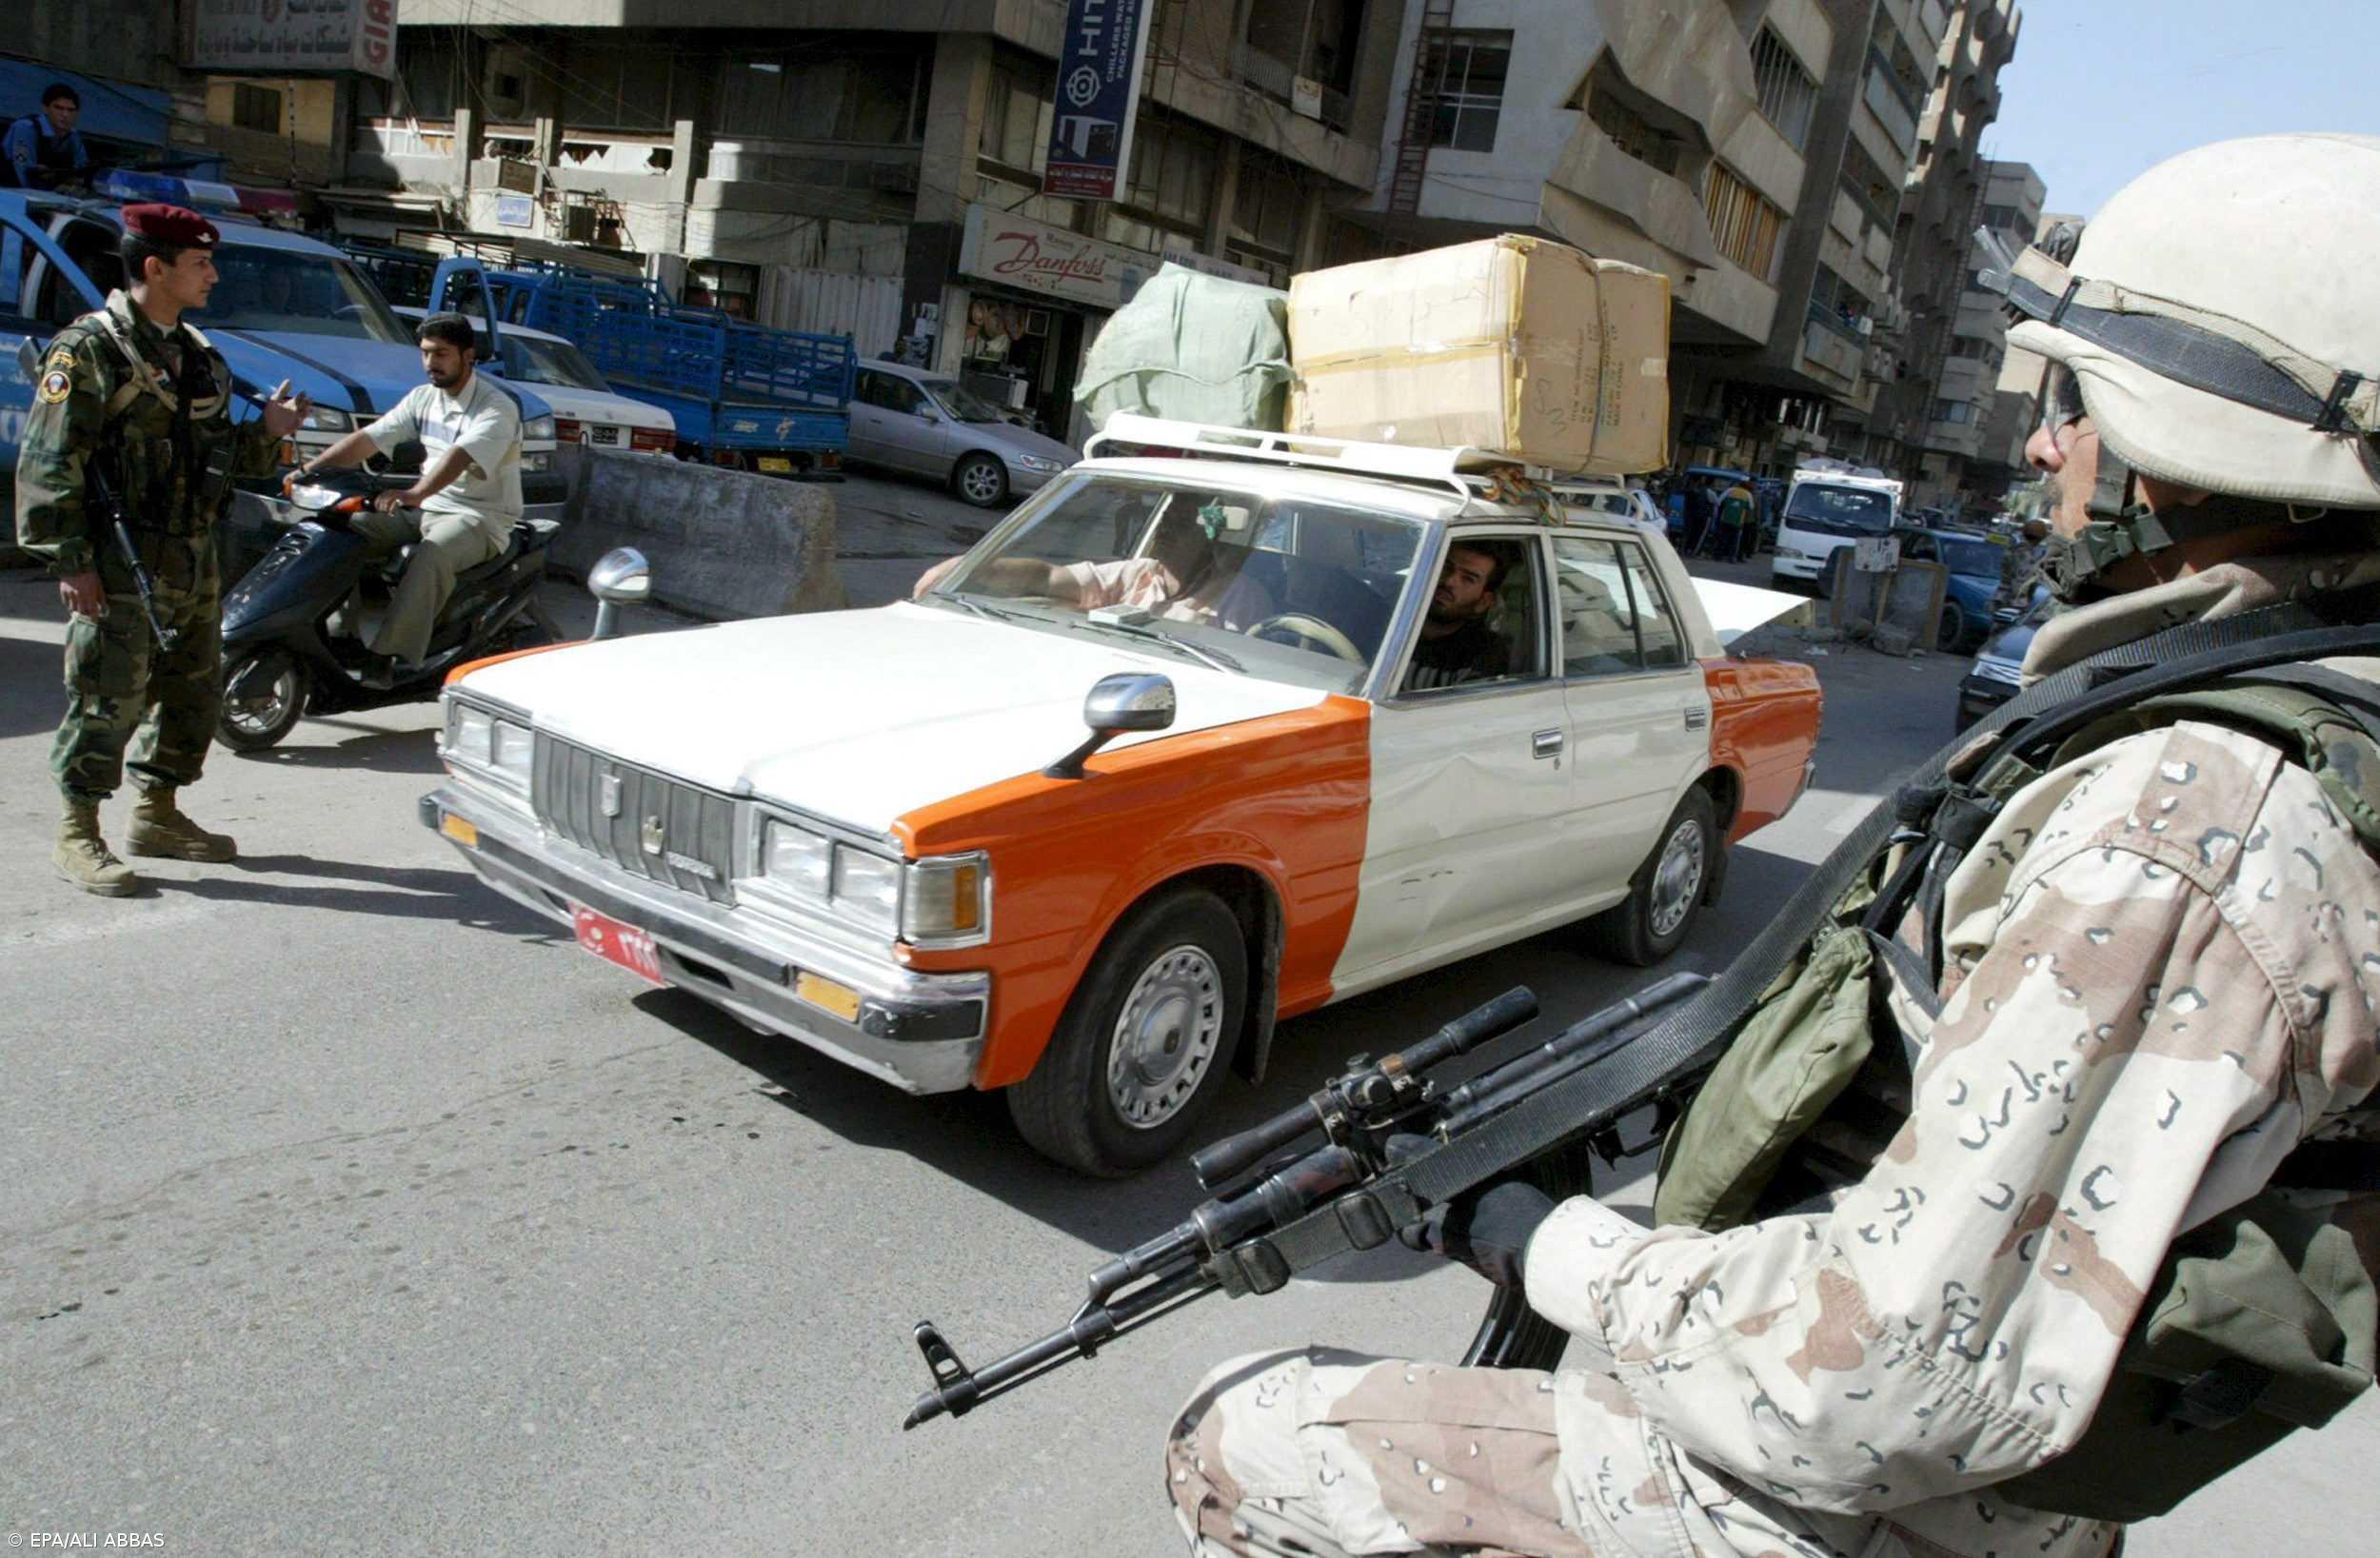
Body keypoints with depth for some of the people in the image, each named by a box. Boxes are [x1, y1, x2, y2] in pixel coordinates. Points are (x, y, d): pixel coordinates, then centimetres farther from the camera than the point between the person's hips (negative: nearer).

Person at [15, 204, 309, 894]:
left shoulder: (197, 354, 15)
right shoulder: (89, 349, -9)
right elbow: (49, 463, -13)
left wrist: (264, 432, 1)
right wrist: (69, 560, -17)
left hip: (192, 561, 8)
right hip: (120, 565, -8)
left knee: (194, 691, 14)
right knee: (109, 699, -5)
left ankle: (158, 815, 28)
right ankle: (77, 835, 8)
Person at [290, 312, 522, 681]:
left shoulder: (497, 408, -12)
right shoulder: (422, 398, 12)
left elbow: (461, 456, -30)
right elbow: (368, 438, 7)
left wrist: (415, 493, -45)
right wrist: (311, 468, -7)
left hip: (480, 517, -7)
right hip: (426, 509, 8)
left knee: (430, 556, -37)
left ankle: (392, 657, -39)